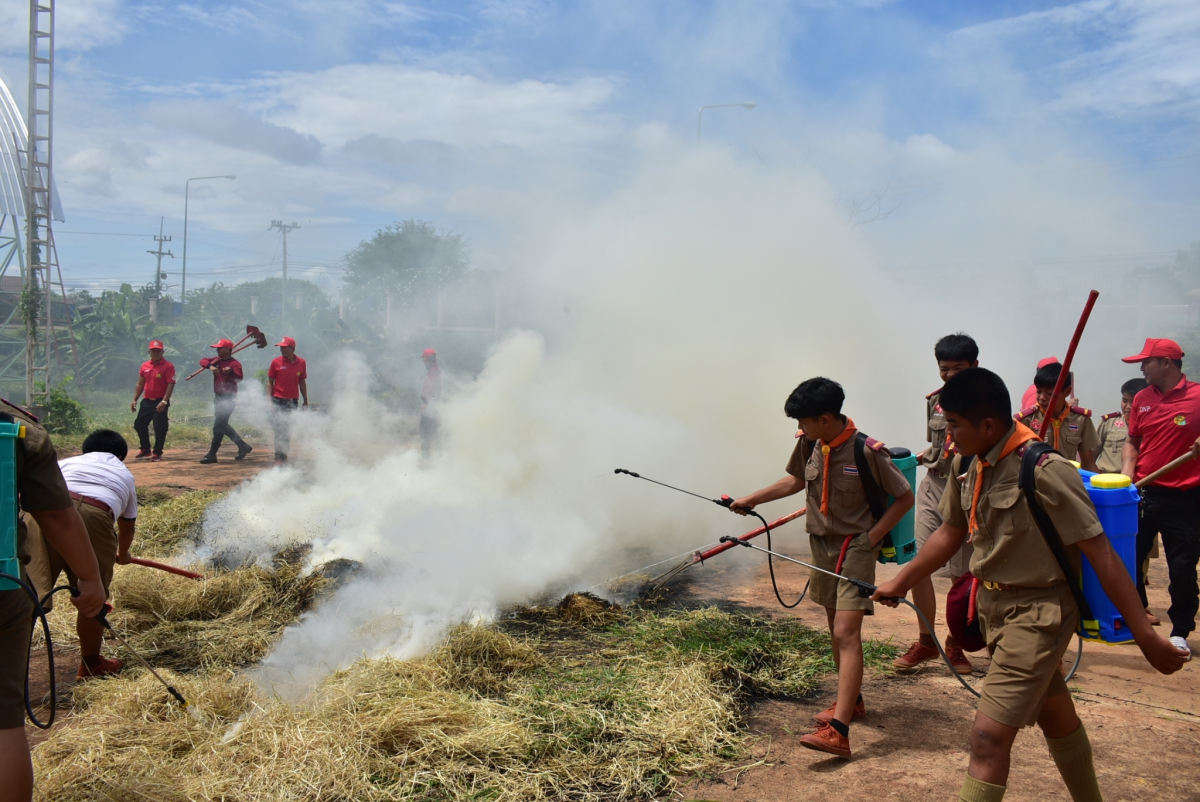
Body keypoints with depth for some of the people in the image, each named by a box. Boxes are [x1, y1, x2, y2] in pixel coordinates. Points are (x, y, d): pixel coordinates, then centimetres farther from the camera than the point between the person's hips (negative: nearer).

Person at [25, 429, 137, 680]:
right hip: (94, 518, -1)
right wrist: (123, 554, 66)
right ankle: (90, 664, 30)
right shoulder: (125, 476, 36)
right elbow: (127, 527, 47)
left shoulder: (67, 462, 36)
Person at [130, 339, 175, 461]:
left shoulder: (168, 366, -10)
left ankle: (157, 453, 7)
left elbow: (171, 385, -15)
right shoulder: (144, 366, 9)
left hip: (160, 402, -7)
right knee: (139, 424, 12)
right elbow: (140, 384, 16)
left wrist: (164, 401, -22)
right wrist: (134, 400, 9)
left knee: (159, 428, -5)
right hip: (146, 401, 7)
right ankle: (145, 450, 28)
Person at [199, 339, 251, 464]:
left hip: (229, 398, -9)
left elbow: (239, 377, -28)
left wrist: (231, 372, -49)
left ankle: (212, 455, -4)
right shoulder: (217, 360, 9)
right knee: (222, 425, 16)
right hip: (218, 397, 9)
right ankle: (243, 446, 27)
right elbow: (203, 361, -1)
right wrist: (210, 366, -21)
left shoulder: (234, 363, -13)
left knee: (219, 426, -8)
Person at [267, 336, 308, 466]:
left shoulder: (301, 363, 2)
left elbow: (302, 382, 9)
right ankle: (279, 457, 2)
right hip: (278, 400, -2)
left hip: (293, 401, 2)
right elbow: (270, 381, 1)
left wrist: (305, 401, 10)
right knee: (280, 429, -4)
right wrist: (271, 399, -6)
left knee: (288, 430, 9)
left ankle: (284, 456, 19)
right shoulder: (276, 362, -3)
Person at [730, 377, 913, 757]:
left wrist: (872, 537, -15)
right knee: (836, 627, 18)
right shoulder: (809, 443, -2)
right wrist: (753, 499, 17)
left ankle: (838, 731, -19)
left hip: (855, 548, -7)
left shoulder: (867, 451, -21)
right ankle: (852, 700, 37)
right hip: (821, 544, 7)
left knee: (846, 633, -14)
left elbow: (904, 498, -11)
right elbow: (796, 480, 18)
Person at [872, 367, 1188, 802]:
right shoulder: (966, 465, -1)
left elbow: (1101, 554, -21)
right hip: (994, 605, 8)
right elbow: (950, 532, 15)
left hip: (1038, 611, -8)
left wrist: (1146, 636, -19)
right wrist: (902, 580, 17)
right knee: (1055, 717, 25)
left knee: (989, 735, -12)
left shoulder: (1044, 471, -24)